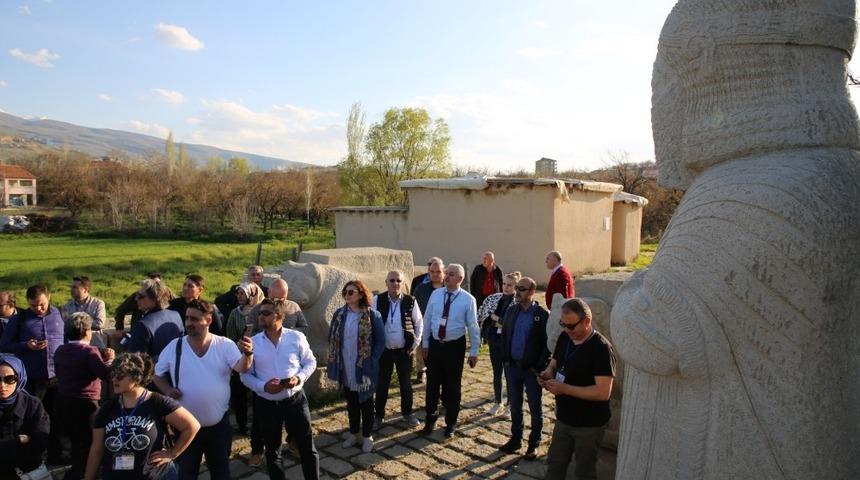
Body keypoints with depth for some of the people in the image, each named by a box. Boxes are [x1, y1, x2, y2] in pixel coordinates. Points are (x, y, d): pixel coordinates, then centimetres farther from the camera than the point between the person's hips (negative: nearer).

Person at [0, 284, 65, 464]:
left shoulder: (57, 314, 5)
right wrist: (26, 346, -16)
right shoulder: (19, 319, -3)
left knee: (56, 419, 13)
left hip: (57, 377, 3)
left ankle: (55, 455, 27)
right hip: (32, 379, -3)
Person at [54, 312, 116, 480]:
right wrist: (109, 358, -7)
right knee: (89, 445, 6)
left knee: (76, 443, 23)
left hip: (63, 402, 8)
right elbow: (106, 374, -25)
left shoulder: (59, 351, 5)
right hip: (85, 404, -7)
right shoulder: (89, 351, -16)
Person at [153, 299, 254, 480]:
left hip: (219, 424, 0)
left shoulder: (225, 345, -10)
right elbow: (157, 374, 6)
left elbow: (242, 368, -23)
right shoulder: (174, 346, -6)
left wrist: (247, 354, -45)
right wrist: (167, 389, -15)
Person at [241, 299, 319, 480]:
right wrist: (263, 386, -18)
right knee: (272, 450, 18)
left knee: (307, 448, 6)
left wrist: (299, 378, -17)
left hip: (295, 400, -1)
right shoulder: (253, 342, -4)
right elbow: (245, 374, 0)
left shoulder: (297, 337, -7)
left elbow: (310, 362, 2)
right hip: (266, 404, 1)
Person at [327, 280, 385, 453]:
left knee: (365, 402, 10)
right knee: (351, 402, 17)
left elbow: (380, 341, -8)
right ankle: (353, 432, 34)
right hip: (345, 369, 4)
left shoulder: (372, 315, -12)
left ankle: (367, 436, 25)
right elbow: (332, 338, 8)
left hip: (364, 368, -4)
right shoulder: (339, 314, 0)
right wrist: (335, 362, 2)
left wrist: (371, 361, -12)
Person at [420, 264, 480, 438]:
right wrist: (425, 344, 7)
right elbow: (427, 320, 5)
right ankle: (430, 420, 34)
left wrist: (474, 352, -6)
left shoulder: (468, 299, -12)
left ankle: (451, 423, 32)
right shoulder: (435, 294, -3)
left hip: (455, 347, -3)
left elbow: (473, 327, -8)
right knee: (432, 384, 14)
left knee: (453, 386, 12)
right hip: (435, 344, 3)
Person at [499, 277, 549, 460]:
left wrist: (539, 367, -13)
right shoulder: (511, 310, 3)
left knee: (535, 408, 10)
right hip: (512, 367, 5)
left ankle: (534, 444, 24)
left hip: (532, 369, -5)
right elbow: (504, 335, 10)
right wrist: (505, 359, 4)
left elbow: (547, 344, -11)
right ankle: (515, 439, 31)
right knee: (515, 406, 16)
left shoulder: (543, 315, -13)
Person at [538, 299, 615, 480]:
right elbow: (554, 364, 14)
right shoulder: (564, 338, -1)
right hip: (563, 419, 7)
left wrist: (565, 389, -28)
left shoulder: (601, 348, -23)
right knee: (555, 465, 19)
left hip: (589, 424, -6)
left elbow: (603, 392, -27)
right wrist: (548, 373, -10)